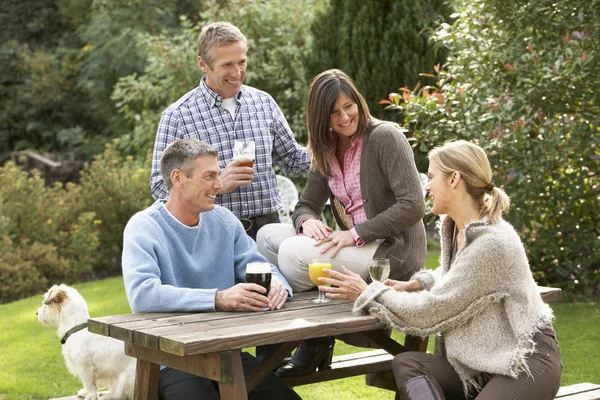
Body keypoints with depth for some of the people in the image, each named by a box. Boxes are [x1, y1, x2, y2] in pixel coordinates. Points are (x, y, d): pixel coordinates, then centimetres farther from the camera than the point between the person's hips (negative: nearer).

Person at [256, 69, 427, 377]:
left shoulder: (384, 137, -11)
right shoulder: (327, 150, 12)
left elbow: (412, 205, -18)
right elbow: (306, 204, 10)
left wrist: (355, 233, -22)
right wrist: (307, 222, -15)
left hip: (394, 252, -8)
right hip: (355, 247, 8)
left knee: (294, 252, -23)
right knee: (268, 236, -2)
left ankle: (316, 342, -2)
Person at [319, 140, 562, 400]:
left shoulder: (492, 243, -23)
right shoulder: (452, 226, 4)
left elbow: (432, 311, -19)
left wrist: (368, 294, -8)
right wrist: (417, 284, 7)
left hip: (527, 359, -8)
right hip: (480, 359, 8)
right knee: (405, 364, -18)